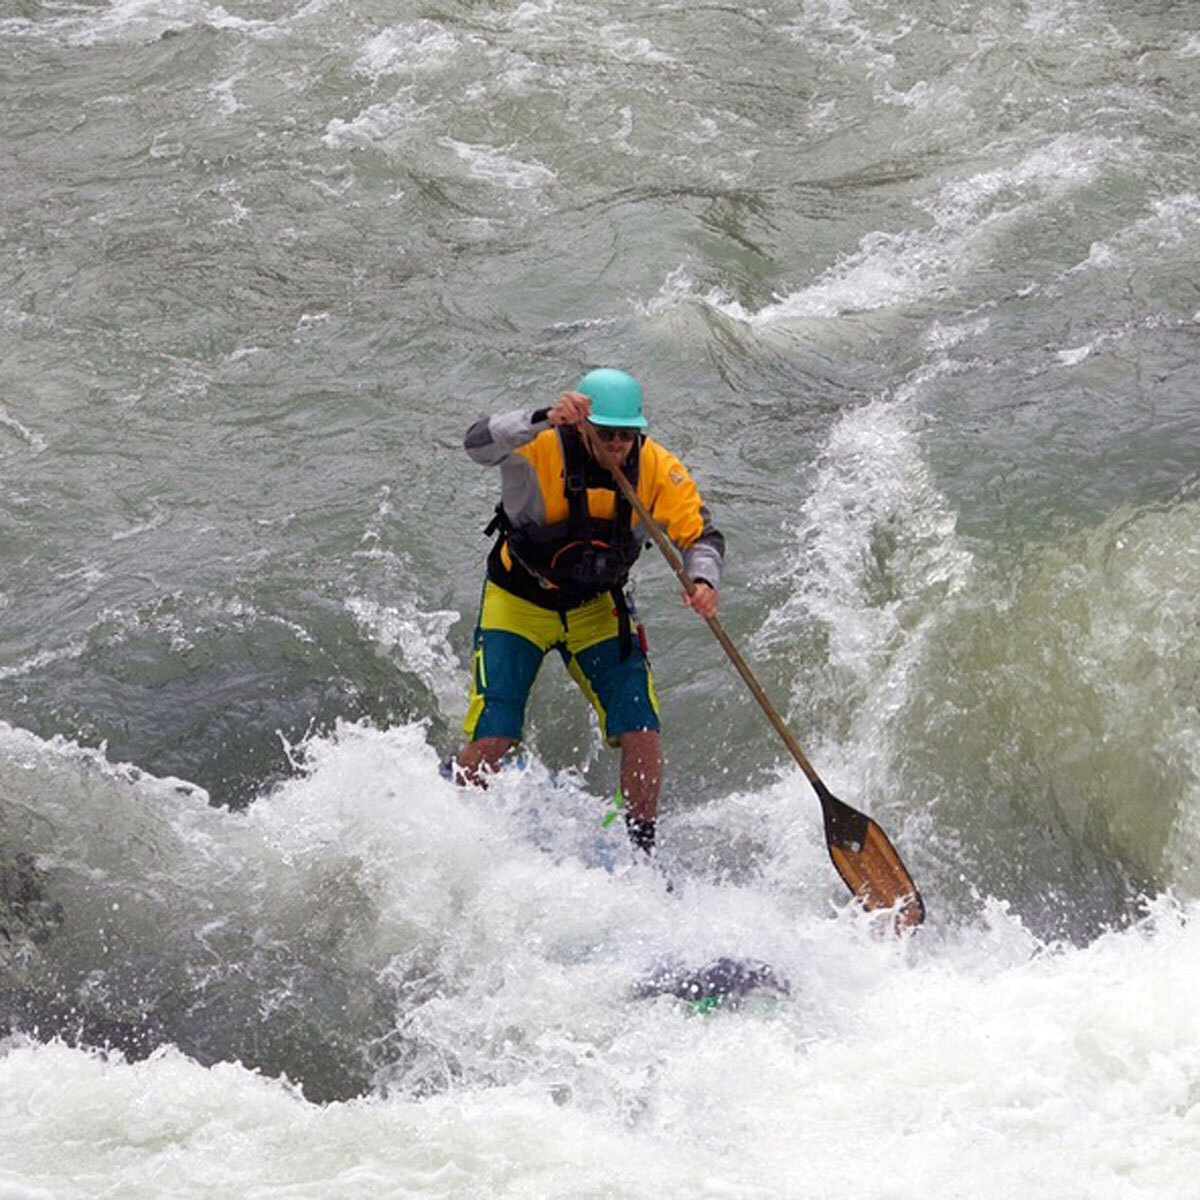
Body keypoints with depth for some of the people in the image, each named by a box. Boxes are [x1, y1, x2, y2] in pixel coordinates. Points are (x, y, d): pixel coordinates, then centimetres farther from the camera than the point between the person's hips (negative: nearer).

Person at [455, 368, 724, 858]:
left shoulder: (658, 470, -16)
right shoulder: (541, 450, -26)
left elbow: (700, 535, -10)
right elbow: (478, 443, -44)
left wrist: (703, 579, -32)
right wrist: (542, 419, -60)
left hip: (597, 609, 3)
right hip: (518, 604, -3)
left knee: (642, 734, -8)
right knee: (492, 740, -15)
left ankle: (642, 852, 8)